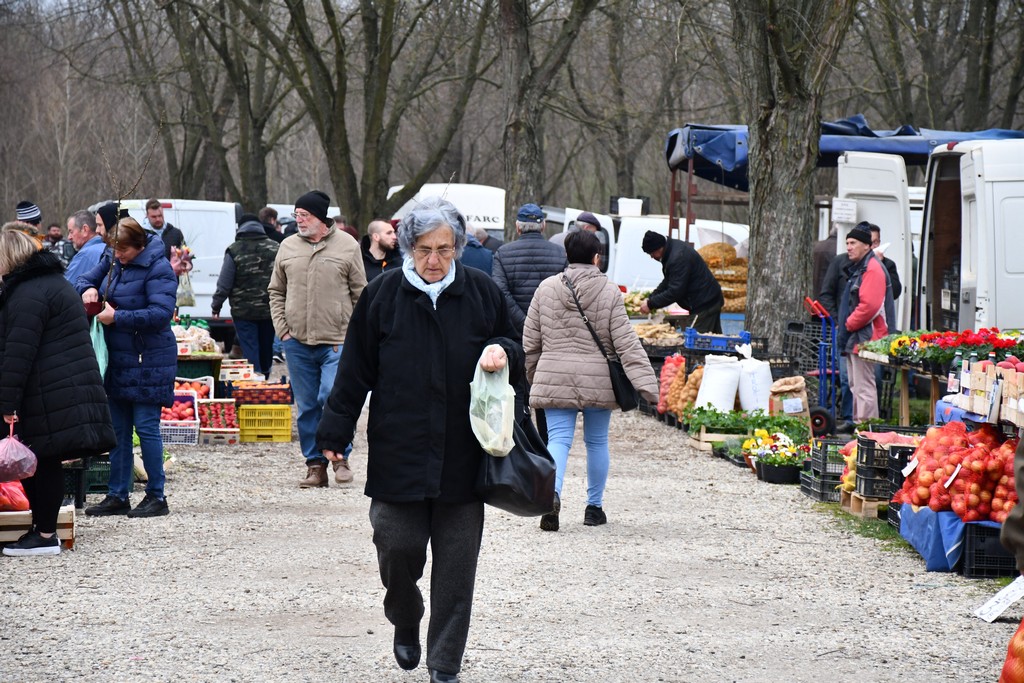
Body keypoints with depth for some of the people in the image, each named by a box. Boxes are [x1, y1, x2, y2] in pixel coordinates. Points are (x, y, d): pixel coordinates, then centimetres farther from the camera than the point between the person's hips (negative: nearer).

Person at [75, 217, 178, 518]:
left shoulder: (158, 268, -16)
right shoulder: (112, 259, 7)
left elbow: (161, 313, -24)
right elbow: (85, 279, 19)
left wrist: (117, 317, -23)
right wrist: (88, 290, -6)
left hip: (148, 362, -8)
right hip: (117, 359, 8)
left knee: (146, 427, -5)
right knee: (118, 430, 11)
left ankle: (156, 496, 4)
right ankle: (117, 496, 18)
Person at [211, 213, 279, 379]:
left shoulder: (234, 250, -7)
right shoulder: (274, 247, 1)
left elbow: (224, 283, -7)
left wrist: (216, 306, 5)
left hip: (244, 311, -3)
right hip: (269, 310, 3)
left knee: (250, 352, -1)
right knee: (266, 350, 16)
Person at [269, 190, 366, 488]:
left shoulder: (347, 246, 0)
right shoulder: (288, 247, 8)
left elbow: (360, 295, 3)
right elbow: (276, 292, 16)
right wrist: (283, 330, 5)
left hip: (336, 343, -3)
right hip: (297, 343, 3)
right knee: (306, 407, 7)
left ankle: (340, 456, 7)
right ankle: (315, 465, 15)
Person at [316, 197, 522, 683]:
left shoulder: (481, 292, 4)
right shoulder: (383, 295, 0)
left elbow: (515, 354, 16)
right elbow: (356, 371, 5)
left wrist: (502, 353, -8)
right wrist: (335, 433, 4)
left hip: (463, 456, 1)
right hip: (398, 454, -1)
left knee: (456, 566, 2)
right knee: (398, 547, -2)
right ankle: (405, 624, 29)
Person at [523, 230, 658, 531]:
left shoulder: (547, 288, 1)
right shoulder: (610, 293, -5)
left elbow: (530, 341, 8)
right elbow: (627, 343, -9)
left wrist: (533, 376, 23)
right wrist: (646, 383, -9)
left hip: (555, 379, 1)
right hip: (598, 381, -1)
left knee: (558, 439, -2)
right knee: (597, 442, 14)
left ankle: (552, 492, -29)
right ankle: (594, 506, 22)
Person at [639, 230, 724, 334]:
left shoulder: (678, 258, -26)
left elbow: (675, 292, -26)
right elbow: (668, 281, 16)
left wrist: (650, 304, -17)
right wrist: (651, 298, 6)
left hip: (704, 305, -11)